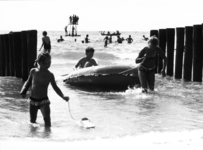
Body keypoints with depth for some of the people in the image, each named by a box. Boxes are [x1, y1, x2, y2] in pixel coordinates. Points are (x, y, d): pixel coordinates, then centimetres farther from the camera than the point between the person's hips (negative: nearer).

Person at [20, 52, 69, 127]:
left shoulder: (50, 75, -8)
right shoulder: (33, 71, -3)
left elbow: (55, 87, -2)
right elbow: (28, 82, 15)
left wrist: (63, 96, -16)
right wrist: (23, 91, 1)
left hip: (44, 101, -2)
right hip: (33, 100, 3)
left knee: (47, 118, -21)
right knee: (32, 121, 10)